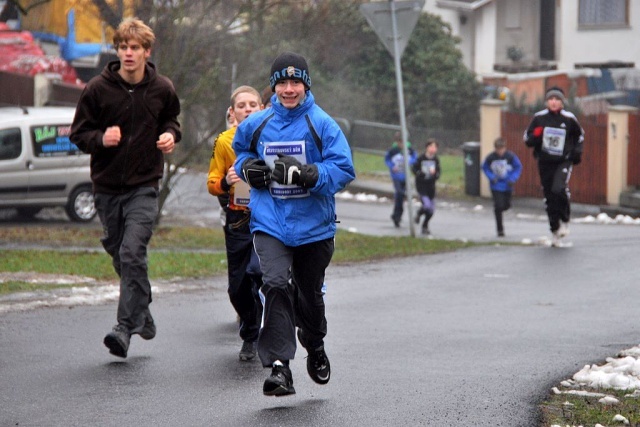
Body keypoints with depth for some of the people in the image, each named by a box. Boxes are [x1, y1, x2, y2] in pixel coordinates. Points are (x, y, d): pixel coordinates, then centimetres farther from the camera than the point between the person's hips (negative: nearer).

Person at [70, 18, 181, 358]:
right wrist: (101, 138, -20)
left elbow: (170, 120, 19)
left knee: (132, 253, -17)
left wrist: (170, 135, -4)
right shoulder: (98, 89, -5)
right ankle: (143, 313, 32)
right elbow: (78, 134, 1)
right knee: (119, 254, 12)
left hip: (144, 186, -2)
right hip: (107, 186, 2)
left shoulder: (162, 89, -1)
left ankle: (126, 327, -17)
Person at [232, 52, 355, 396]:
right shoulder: (256, 124, 2)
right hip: (270, 222, 0)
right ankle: (279, 368, -22)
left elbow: (344, 168, -12)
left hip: (313, 224, 0)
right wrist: (247, 167, 1)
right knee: (276, 284, -21)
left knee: (309, 294, 16)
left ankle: (315, 348, 48)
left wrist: (307, 174, -27)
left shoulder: (322, 124, -7)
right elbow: (240, 148, 23)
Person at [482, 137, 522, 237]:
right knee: (498, 206, -8)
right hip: (496, 186, -1)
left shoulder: (511, 156, -13)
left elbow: (518, 167, -2)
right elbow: (485, 168, 4)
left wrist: (513, 179, -14)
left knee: (507, 205, 9)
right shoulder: (490, 157, -12)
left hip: (507, 185, 1)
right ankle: (500, 229, 4)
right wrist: (491, 177, -12)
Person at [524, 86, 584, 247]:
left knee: (559, 189, -26)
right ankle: (554, 231, 20)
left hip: (563, 162, -2)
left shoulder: (569, 119, -3)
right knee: (550, 198, 6)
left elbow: (579, 136, 16)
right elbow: (527, 139, 6)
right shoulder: (539, 118, -2)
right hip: (545, 163, 2)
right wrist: (535, 136, -16)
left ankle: (565, 220, -2)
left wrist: (577, 152, 4)